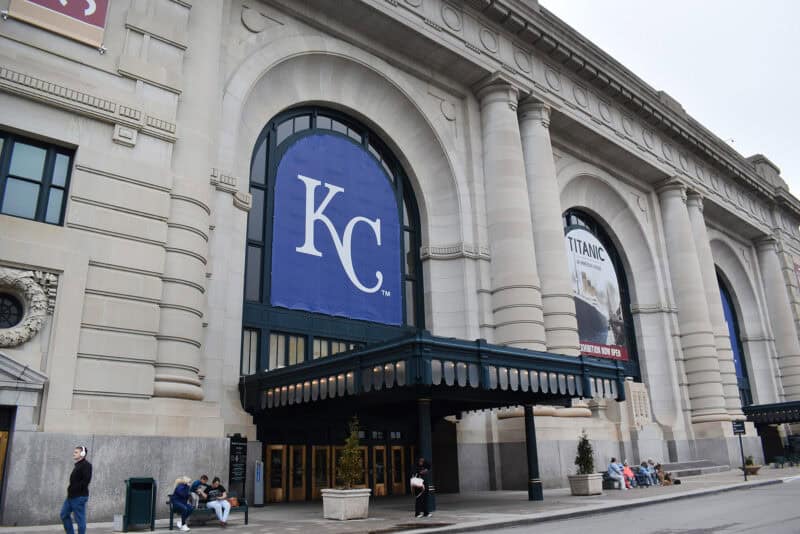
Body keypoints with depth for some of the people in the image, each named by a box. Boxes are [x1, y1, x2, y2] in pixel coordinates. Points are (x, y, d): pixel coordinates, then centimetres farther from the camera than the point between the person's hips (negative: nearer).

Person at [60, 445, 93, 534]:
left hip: (79, 497, -10)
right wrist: (70, 489, 8)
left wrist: (74, 489, -20)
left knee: (80, 519, -2)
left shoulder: (86, 465, -13)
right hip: (71, 496, 10)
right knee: (64, 514, 16)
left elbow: (86, 480, -23)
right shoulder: (77, 464, 17)